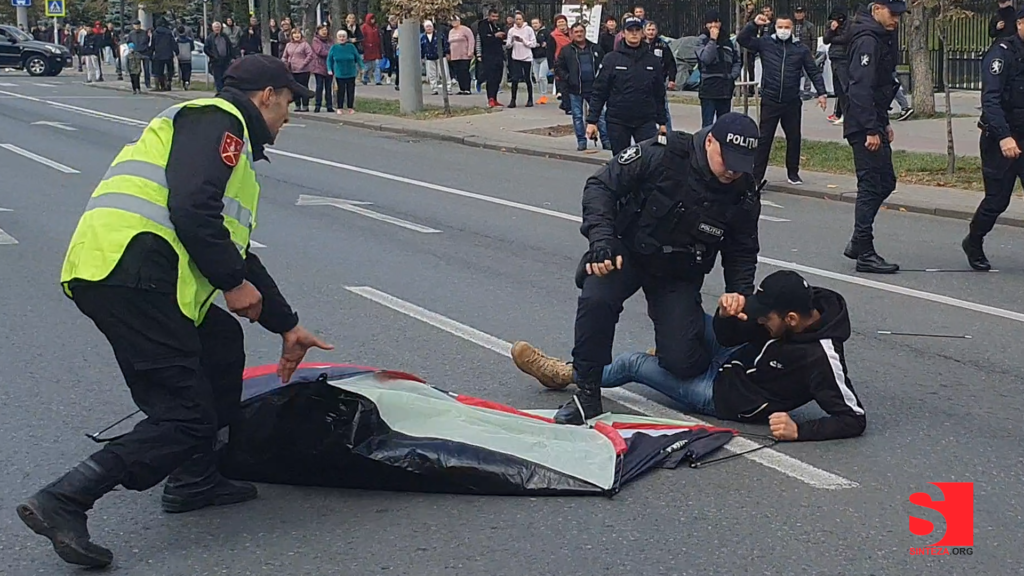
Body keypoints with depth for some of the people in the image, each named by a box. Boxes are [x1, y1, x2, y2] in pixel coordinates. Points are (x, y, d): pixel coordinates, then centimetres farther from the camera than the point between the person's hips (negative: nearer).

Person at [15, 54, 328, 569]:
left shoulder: (227, 138, 34)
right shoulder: (218, 120, 2)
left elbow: (235, 251, 39)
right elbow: (191, 208, -16)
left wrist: (286, 325, 43)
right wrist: (234, 283, -7)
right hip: (130, 270, -10)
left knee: (221, 340, 26)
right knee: (186, 419, -9)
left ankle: (194, 480, 28)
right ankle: (62, 502, -15)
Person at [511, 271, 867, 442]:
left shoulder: (821, 357, -36)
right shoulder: (802, 301, -14)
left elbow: (854, 419, -33)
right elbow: (727, 334, -9)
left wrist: (800, 431, -40)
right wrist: (729, 312, -30)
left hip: (726, 396, -7)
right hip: (740, 359, 7)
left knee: (633, 363, -1)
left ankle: (567, 374, 27)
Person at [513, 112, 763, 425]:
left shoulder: (744, 196, -12)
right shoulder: (661, 154, -22)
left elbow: (742, 253, 5)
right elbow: (601, 186, -16)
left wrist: (740, 294, -11)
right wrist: (602, 238, -28)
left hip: (680, 273, 2)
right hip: (627, 250, -2)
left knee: (683, 363, -15)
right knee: (596, 299, -34)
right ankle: (587, 393, -18)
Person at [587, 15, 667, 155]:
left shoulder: (653, 61, 6)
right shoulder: (611, 59, 0)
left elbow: (659, 94, 11)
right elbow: (599, 92, -1)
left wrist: (662, 122, 10)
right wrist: (592, 121, -7)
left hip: (646, 122, 1)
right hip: (617, 122, -1)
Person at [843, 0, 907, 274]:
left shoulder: (883, 39, 16)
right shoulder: (867, 41, -17)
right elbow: (861, 88, -23)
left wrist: (884, 123, 22)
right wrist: (871, 130, -25)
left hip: (873, 125, 10)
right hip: (864, 127, -10)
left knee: (885, 181, 15)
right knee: (871, 185, -7)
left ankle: (858, 243, 21)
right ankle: (865, 254, -3)